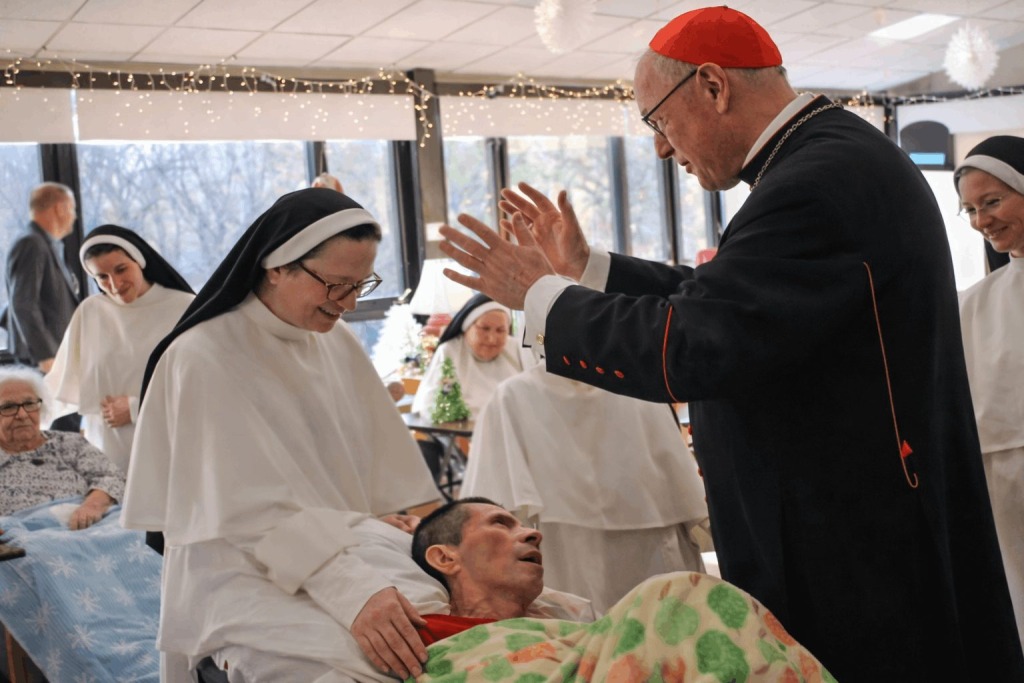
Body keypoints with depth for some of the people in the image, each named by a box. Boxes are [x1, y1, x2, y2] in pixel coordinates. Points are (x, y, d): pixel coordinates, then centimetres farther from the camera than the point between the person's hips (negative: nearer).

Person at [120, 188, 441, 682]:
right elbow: (256, 509, -21)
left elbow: (390, 466, 7)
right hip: (243, 580, -6)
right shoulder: (204, 358, -13)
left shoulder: (337, 343, 8)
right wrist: (352, 591, -33)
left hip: (348, 553, 6)